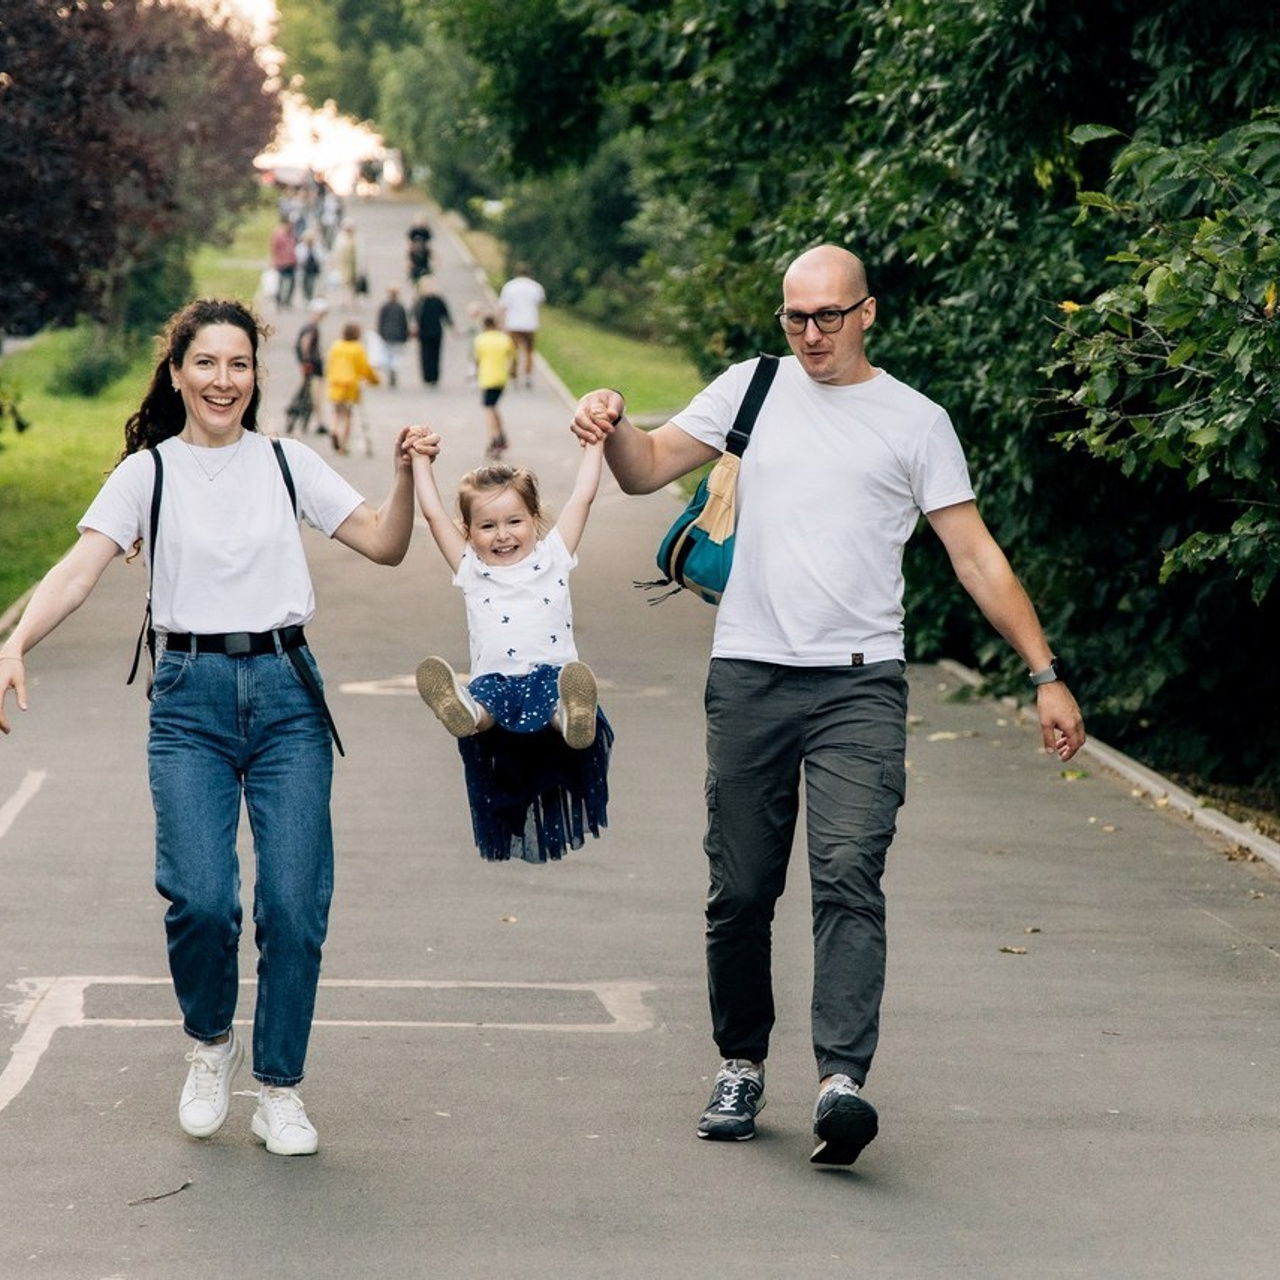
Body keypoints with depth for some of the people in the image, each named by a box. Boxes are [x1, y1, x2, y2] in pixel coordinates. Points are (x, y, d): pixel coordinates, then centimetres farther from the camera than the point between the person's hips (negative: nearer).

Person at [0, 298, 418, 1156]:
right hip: (191, 698, -1)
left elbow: (385, 546, 8)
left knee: (294, 900, -6)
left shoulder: (287, 463, 9)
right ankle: (211, 1040, 15)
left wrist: (407, 475, -10)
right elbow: (81, 569, -9)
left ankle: (280, 1090, 10)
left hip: (286, 691, 1)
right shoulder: (148, 473, 4)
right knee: (200, 894, -16)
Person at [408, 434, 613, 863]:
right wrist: (422, 460, 30)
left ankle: (571, 715, -71)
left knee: (565, 696, -39)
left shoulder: (553, 557, 20)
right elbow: (433, 512, 25)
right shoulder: (471, 570, 23)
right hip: (496, 680, 1)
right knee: (485, 699, -37)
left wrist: (594, 442, 24)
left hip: (550, 674, -1)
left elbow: (583, 495, 21)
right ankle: (465, 710, -69)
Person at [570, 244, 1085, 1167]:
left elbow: (976, 554, 5)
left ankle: (842, 1080, -24)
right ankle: (741, 1065, 23)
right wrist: (614, 424, -12)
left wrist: (1047, 674, 1)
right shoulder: (753, 388, 11)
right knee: (742, 889, 6)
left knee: (849, 876, -17)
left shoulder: (915, 421, 5)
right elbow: (646, 471, 12)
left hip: (861, 683, -2)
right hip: (751, 675, 3)